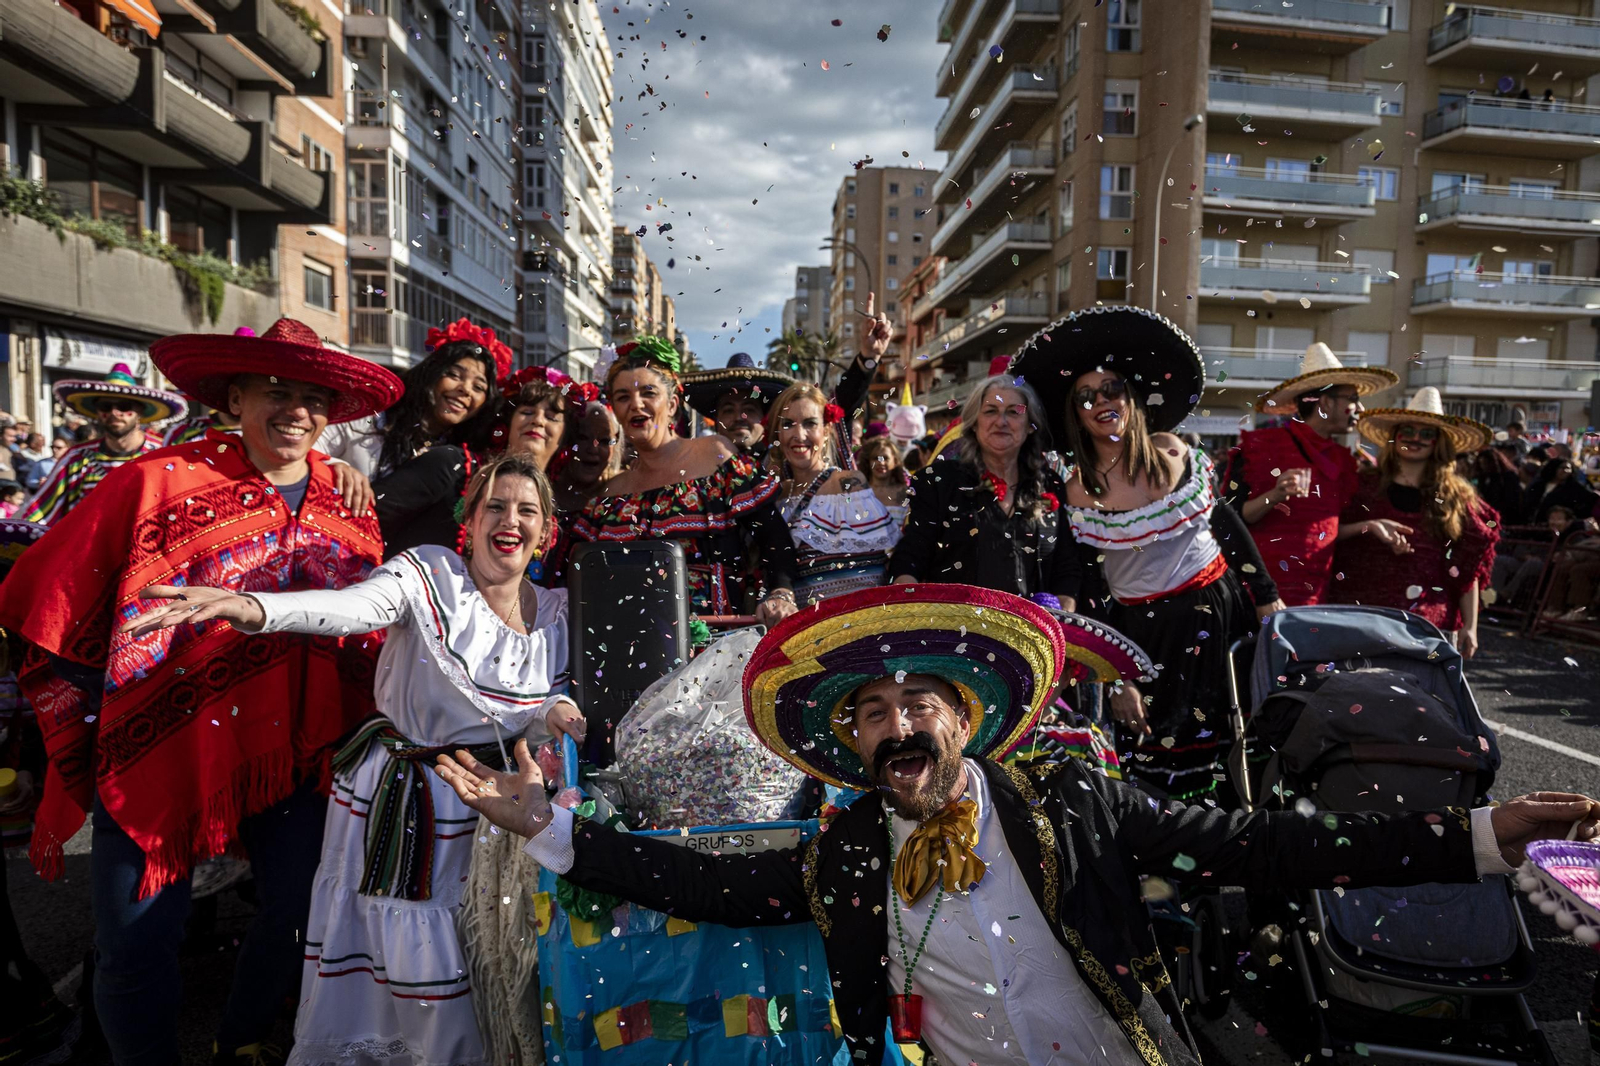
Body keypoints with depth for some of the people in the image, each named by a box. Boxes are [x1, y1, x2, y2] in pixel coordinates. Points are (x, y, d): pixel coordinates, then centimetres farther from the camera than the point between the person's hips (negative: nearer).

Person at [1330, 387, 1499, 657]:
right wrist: (1368, 526, -13)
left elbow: (1468, 568, 8)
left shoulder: (1456, 498, 10)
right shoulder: (1364, 486, 8)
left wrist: (1470, 626, 3)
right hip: (1363, 613, 0)